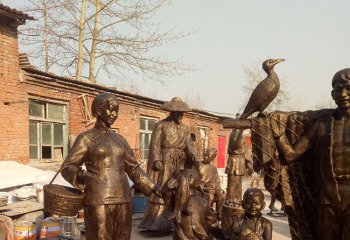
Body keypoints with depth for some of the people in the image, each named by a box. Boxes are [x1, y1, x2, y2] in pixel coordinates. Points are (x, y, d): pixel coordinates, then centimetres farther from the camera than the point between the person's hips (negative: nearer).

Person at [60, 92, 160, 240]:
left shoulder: (119, 139, 15)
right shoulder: (86, 138, -1)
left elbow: (132, 167, 20)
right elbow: (67, 168, -4)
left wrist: (153, 188, 13)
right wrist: (80, 176, -26)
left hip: (122, 199, 6)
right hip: (98, 200, -6)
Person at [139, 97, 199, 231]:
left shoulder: (185, 129, 12)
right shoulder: (160, 125, -3)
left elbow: (189, 145, 3)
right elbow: (155, 145, -10)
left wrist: (193, 155, -18)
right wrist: (156, 161, -22)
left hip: (179, 166, 5)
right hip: (164, 164, -5)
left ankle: (172, 222, 13)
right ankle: (156, 223, 4)